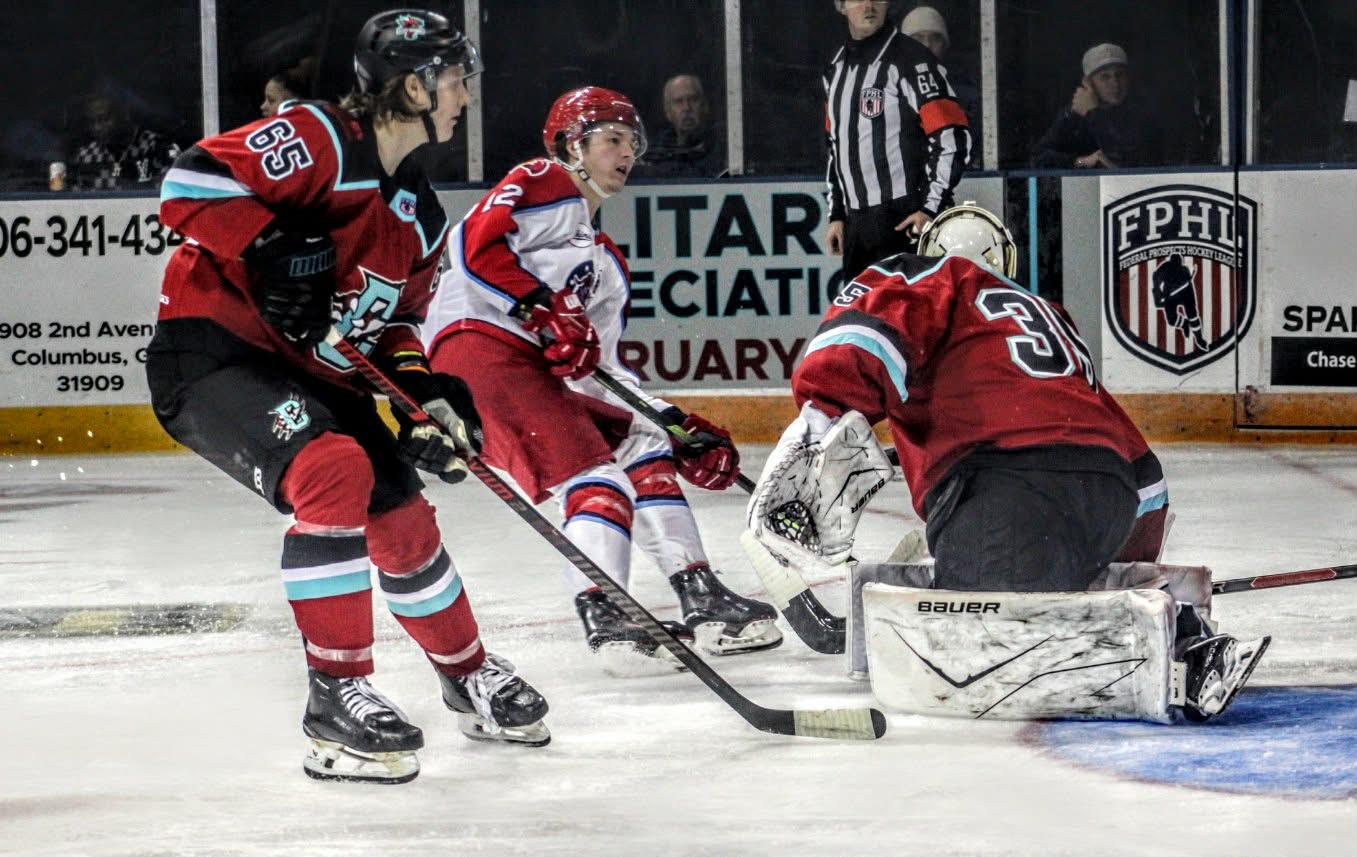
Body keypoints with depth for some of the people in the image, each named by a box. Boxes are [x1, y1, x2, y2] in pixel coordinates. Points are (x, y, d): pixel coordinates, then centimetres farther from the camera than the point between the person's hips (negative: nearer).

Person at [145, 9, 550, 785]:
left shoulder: (421, 215, 12)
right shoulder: (319, 139, -16)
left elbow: (393, 320, 19)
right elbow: (190, 184, -24)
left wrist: (423, 387, 1)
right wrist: (272, 248, -32)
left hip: (314, 371, 9)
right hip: (211, 351, -9)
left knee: (404, 519, 8)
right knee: (335, 470, -30)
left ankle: (468, 674, 35)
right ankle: (337, 694, -22)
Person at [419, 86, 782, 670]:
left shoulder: (605, 261, 29)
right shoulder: (543, 185, 4)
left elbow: (599, 369, 24)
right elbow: (476, 244, -14)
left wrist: (678, 424, 14)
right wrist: (543, 311, -21)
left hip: (538, 369, 9)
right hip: (477, 343, -9)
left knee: (643, 447, 7)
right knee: (592, 468, -20)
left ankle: (701, 599, 6)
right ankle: (604, 616, -32)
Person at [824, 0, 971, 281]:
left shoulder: (910, 60, -10)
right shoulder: (837, 68, 16)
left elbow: (952, 137, -14)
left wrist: (930, 208, -17)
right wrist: (836, 215, 20)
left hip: (905, 219, -8)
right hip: (857, 222, 8)